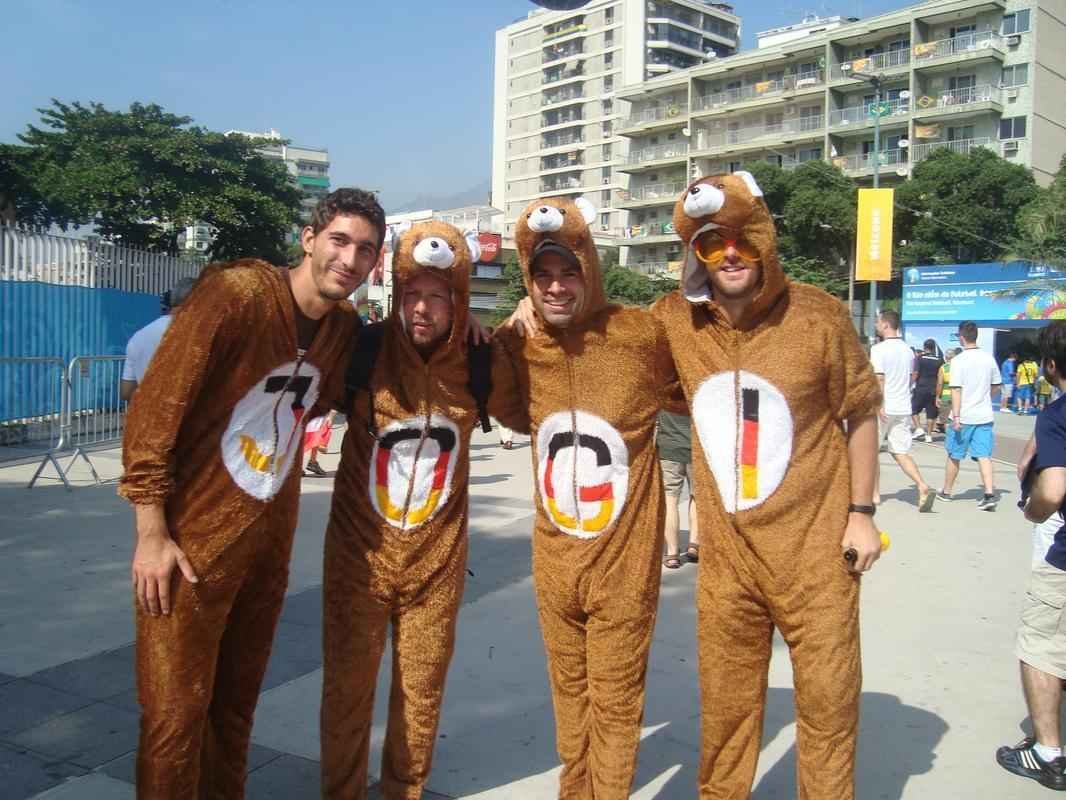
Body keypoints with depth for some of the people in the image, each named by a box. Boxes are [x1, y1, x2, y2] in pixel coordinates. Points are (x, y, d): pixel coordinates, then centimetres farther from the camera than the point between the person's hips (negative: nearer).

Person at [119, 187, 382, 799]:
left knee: (236, 704, 18)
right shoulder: (236, 294, -17)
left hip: (270, 540, 6)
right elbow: (156, 406, -16)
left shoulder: (346, 328, 2)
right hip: (195, 538, -6)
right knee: (177, 713, 3)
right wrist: (151, 532, -15)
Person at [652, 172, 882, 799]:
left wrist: (861, 512, 0)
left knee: (828, 699, 11)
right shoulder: (674, 320, -4)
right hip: (725, 552, 2)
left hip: (814, 547, -2)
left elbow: (860, 412, 1)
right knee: (725, 701, 17)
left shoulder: (819, 316, -10)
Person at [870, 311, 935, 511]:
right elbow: (910, 378, 18)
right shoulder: (907, 350, 11)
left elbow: (879, 378, -19)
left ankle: (874, 494, 15)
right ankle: (923, 487, -13)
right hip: (903, 408, 6)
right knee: (900, 452, 6)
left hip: (884, 409, -6)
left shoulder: (878, 349, -12)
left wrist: (879, 406, -22)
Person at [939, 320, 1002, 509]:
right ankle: (989, 494, -9)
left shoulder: (959, 360, -13)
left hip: (964, 416, -4)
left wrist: (956, 416, -16)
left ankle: (946, 491, 25)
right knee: (984, 455, 3)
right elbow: (996, 385, 14)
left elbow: (956, 390, -17)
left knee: (954, 455, 10)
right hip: (984, 415, 4)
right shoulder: (989, 358, 4)